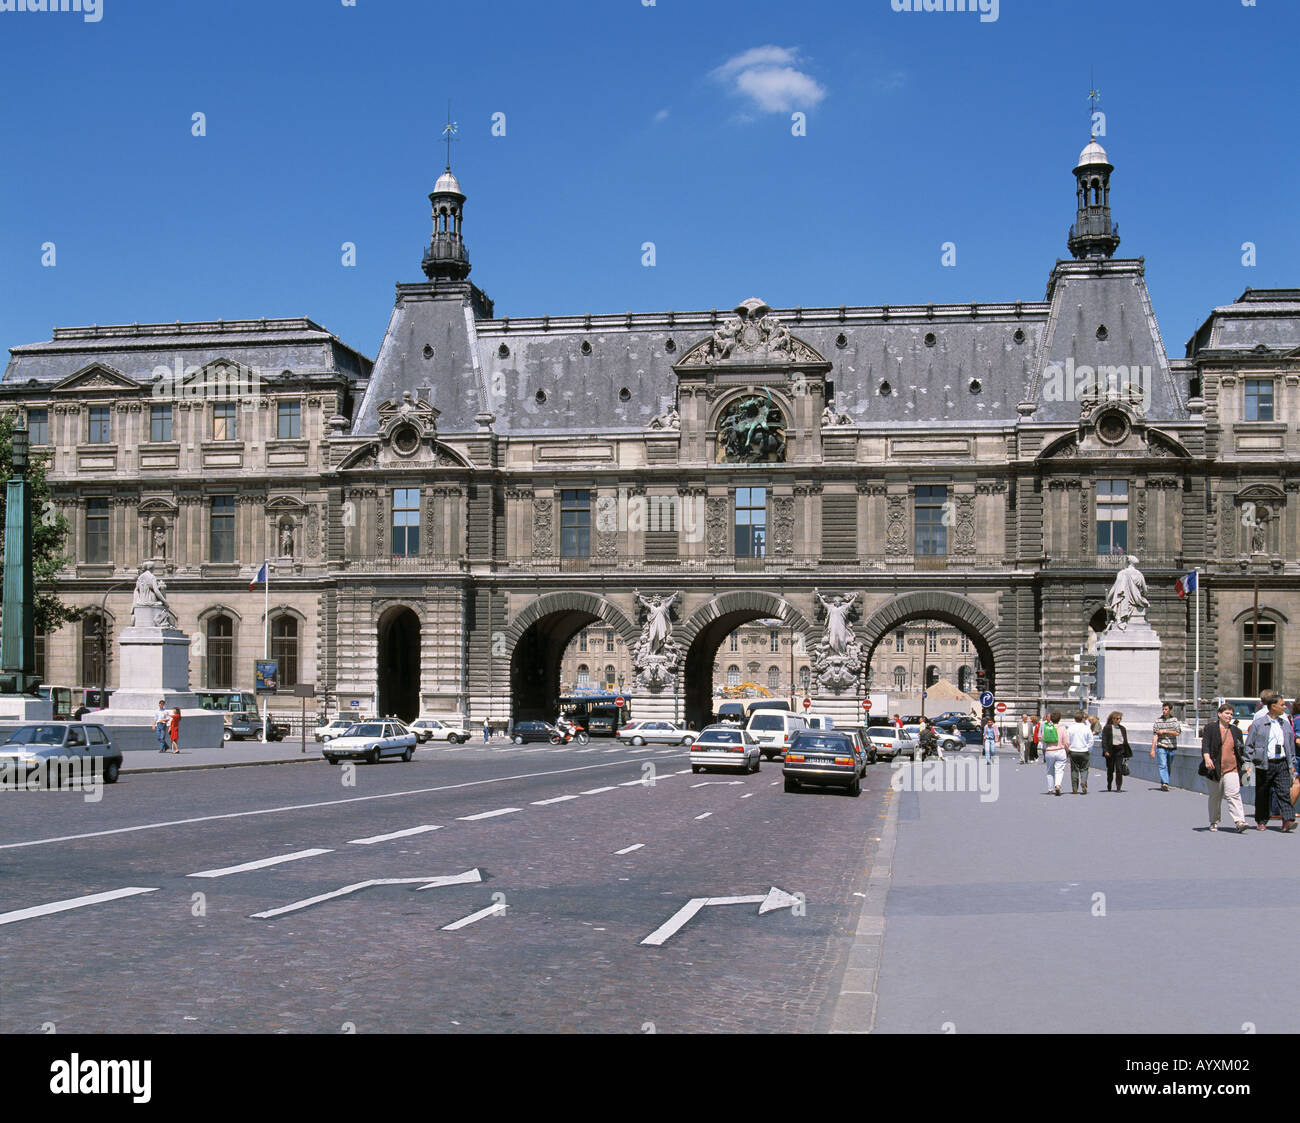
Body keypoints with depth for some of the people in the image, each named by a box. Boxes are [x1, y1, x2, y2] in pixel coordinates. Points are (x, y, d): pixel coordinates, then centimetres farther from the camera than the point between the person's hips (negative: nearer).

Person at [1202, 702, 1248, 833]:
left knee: (1234, 794, -13)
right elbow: (1205, 744, -8)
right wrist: (1207, 758, -24)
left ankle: (1239, 821, -21)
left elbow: (1240, 749, 22)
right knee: (1215, 797, 7)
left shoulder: (1235, 730, 15)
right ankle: (1214, 822, 20)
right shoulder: (1210, 728, 4)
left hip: (1232, 769, 2)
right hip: (1215, 768, -2)